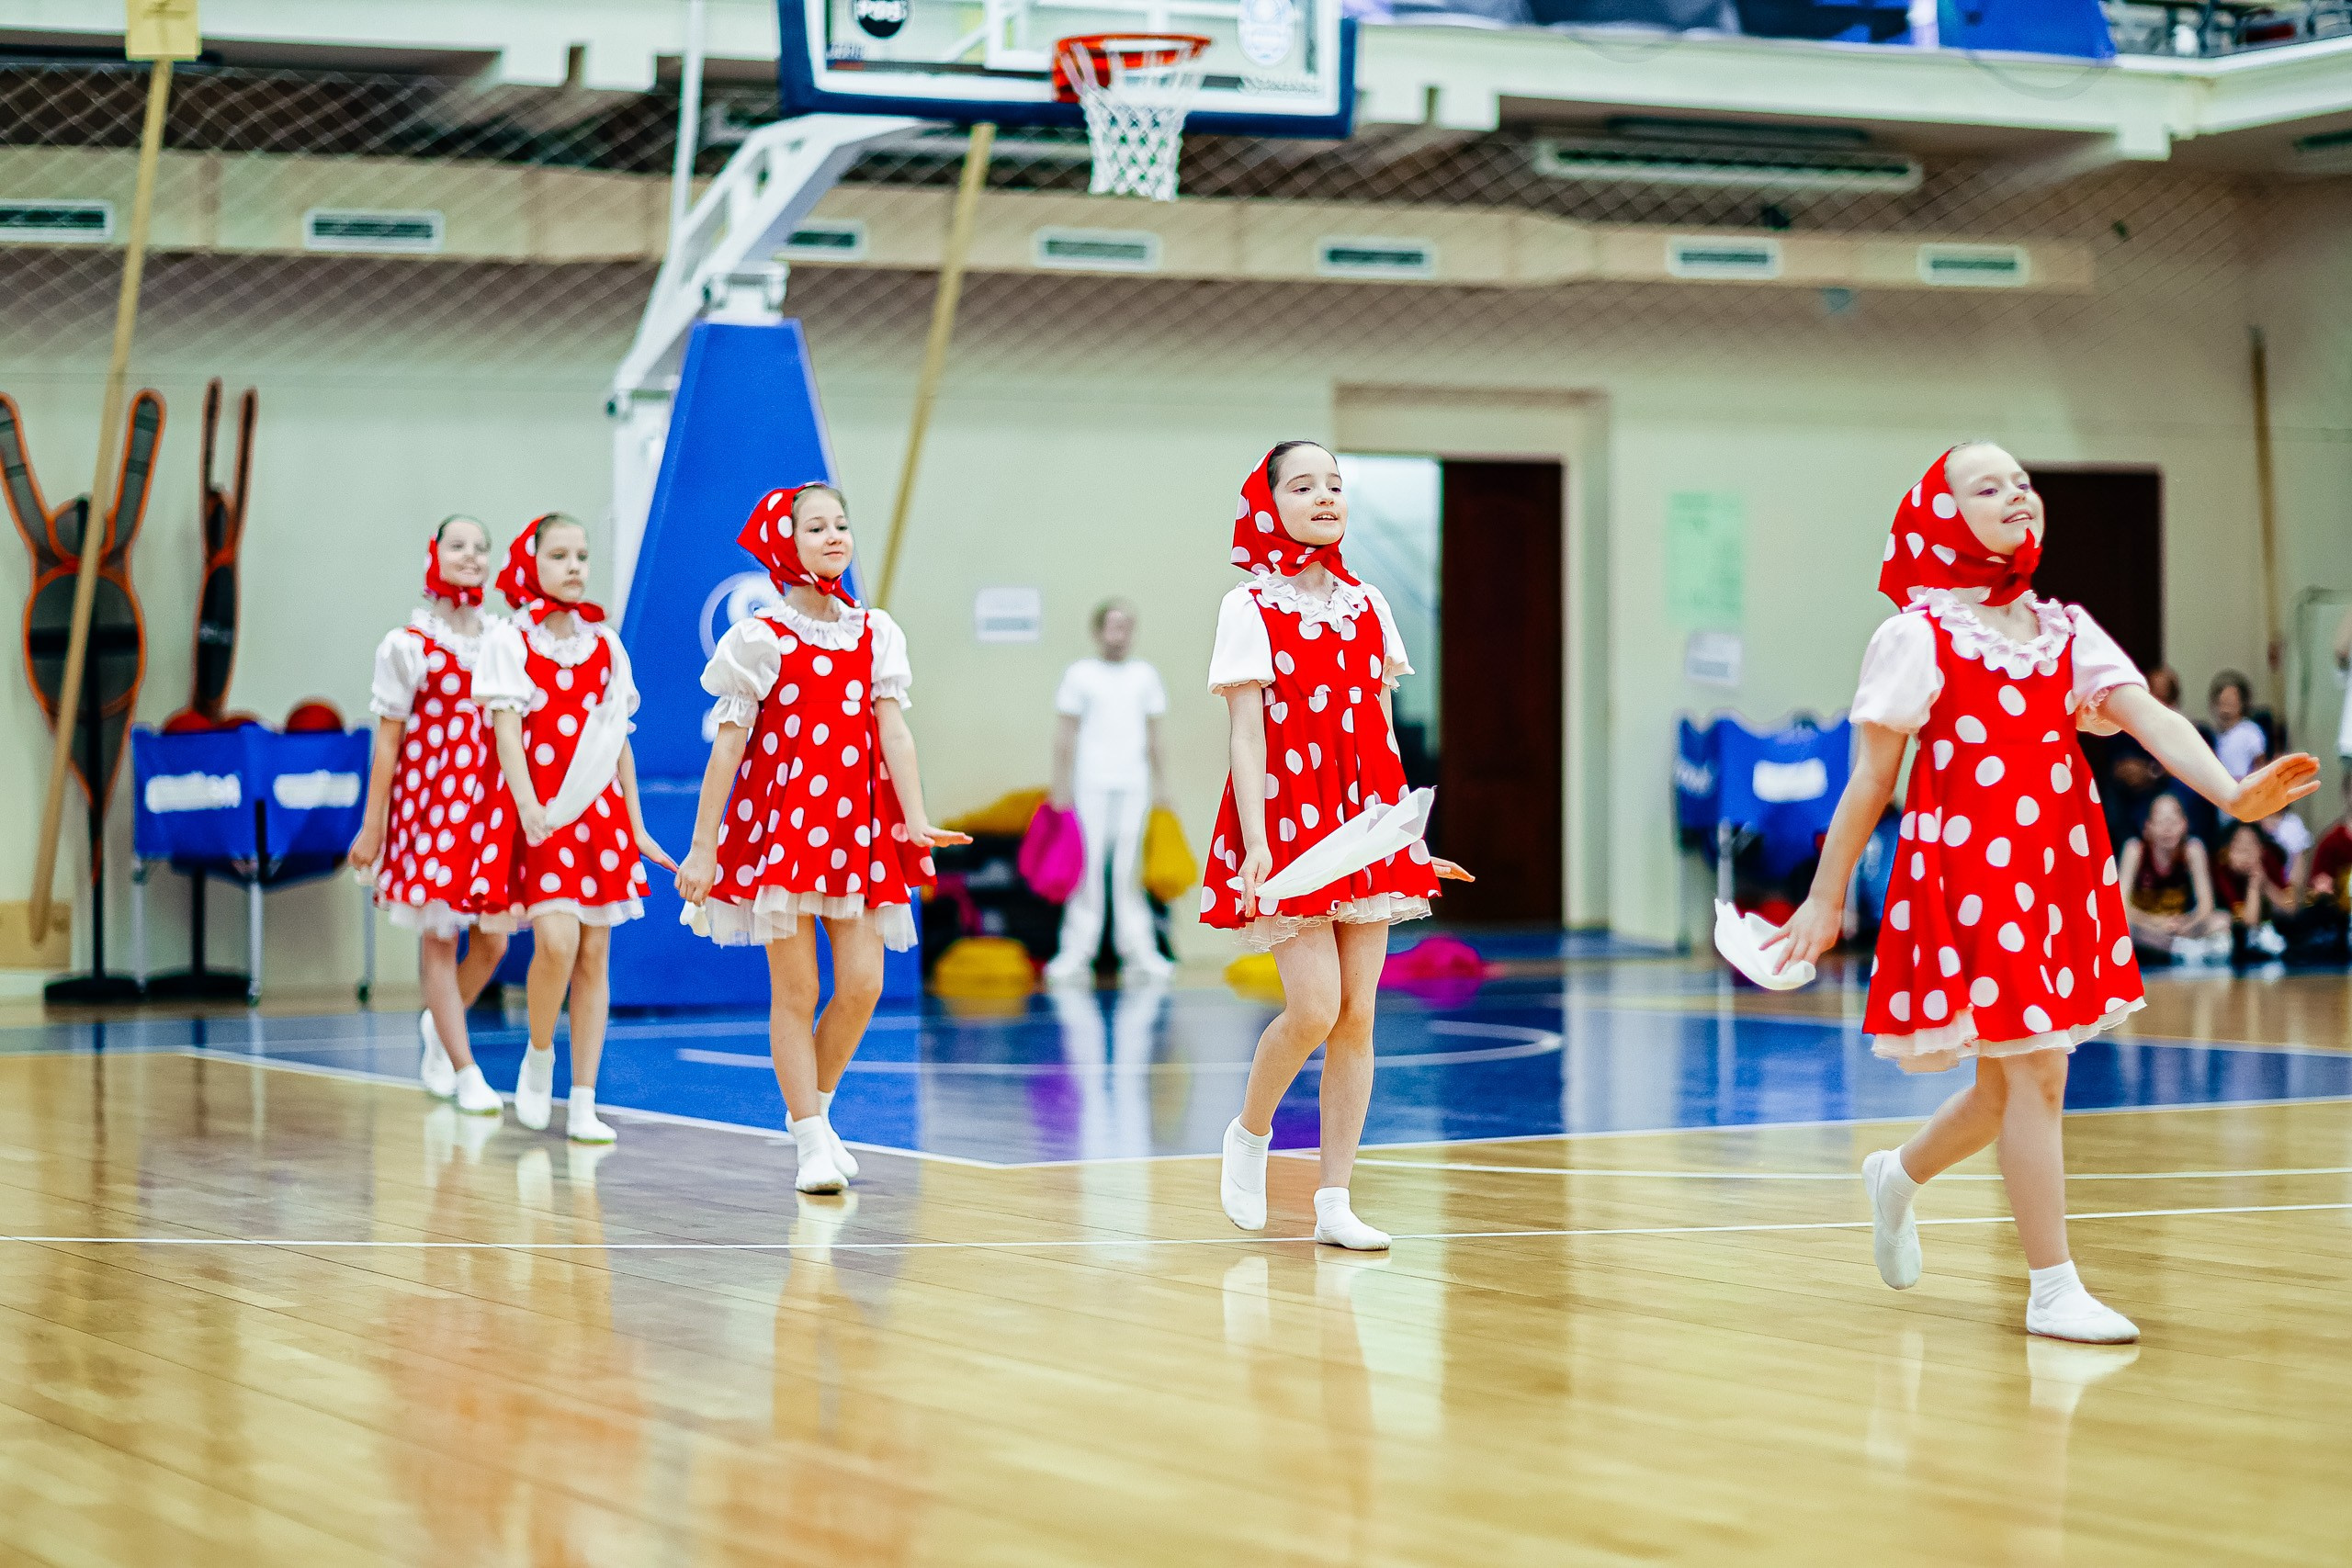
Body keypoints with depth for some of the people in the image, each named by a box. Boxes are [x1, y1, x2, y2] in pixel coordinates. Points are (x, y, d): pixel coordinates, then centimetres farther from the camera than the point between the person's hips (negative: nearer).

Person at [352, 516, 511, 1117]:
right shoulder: (408, 643, -1)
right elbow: (388, 739, -1)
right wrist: (372, 825, -2)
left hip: (490, 807, 4)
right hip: (428, 803, -4)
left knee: (492, 942, 3)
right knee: (438, 939, -1)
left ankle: (438, 1023, 32)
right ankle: (467, 1077, 4)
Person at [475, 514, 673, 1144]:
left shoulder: (605, 644, 12)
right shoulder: (508, 642, 0)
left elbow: (619, 741, 15)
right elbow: (506, 731, -9)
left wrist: (635, 825, 12)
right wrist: (527, 803, -24)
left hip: (601, 813, 4)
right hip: (540, 815, -4)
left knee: (595, 955, 2)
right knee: (557, 940, -20)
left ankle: (583, 1105, 5)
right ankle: (538, 1056, 7)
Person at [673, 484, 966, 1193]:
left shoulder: (873, 632, 8)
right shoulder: (760, 638, -4)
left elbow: (894, 732, 1)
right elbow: (728, 744, -4)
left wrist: (916, 822, -12)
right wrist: (702, 847, -6)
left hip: (858, 825, 4)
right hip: (781, 823, -4)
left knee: (862, 983, -3)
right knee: (795, 989, -3)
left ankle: (812, 1108, 21)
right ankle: (812, 1144, 5)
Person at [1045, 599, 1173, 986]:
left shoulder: (1145, 676, 13)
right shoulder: (1079, 675, 4)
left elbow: (1153, 734, 17)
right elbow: (1066, 733, 3)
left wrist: (1160, 781, 12)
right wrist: (1061, 785, -3)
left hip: (1133, 785, 3)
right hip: (1090, 785, -3)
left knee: (1129, 872, 2)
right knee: (1088, 868, -5)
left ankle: (1138, 953, 2)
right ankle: (1077, 952, -4)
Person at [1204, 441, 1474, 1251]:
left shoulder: (1366, 605, 11)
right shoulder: (1250, 608, -4)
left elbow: (1381, 735, 16)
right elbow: (1246, 734, -9)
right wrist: (1255, 837, -19)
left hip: (1365, 820, 5)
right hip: (1288, 821, -5)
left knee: (1357, 1015, 2)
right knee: (1314, 1008, -14)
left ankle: (1334, 1201, 8)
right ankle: (1249, 1134, 14)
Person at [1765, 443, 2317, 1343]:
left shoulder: (2064, 631, 10)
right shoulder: (1918, 637, -6)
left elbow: (2149, 718, -4)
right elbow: (1871, 779, -3)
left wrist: (2230, 792, -21)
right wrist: (1825, 899, -1)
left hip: (2057, 874, 7)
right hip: (1967, 868, -6)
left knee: (2009, 1082, 14)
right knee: (2034, 1072, -9)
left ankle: (1898, 1176, 42)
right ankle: (2053, 1291, -2)